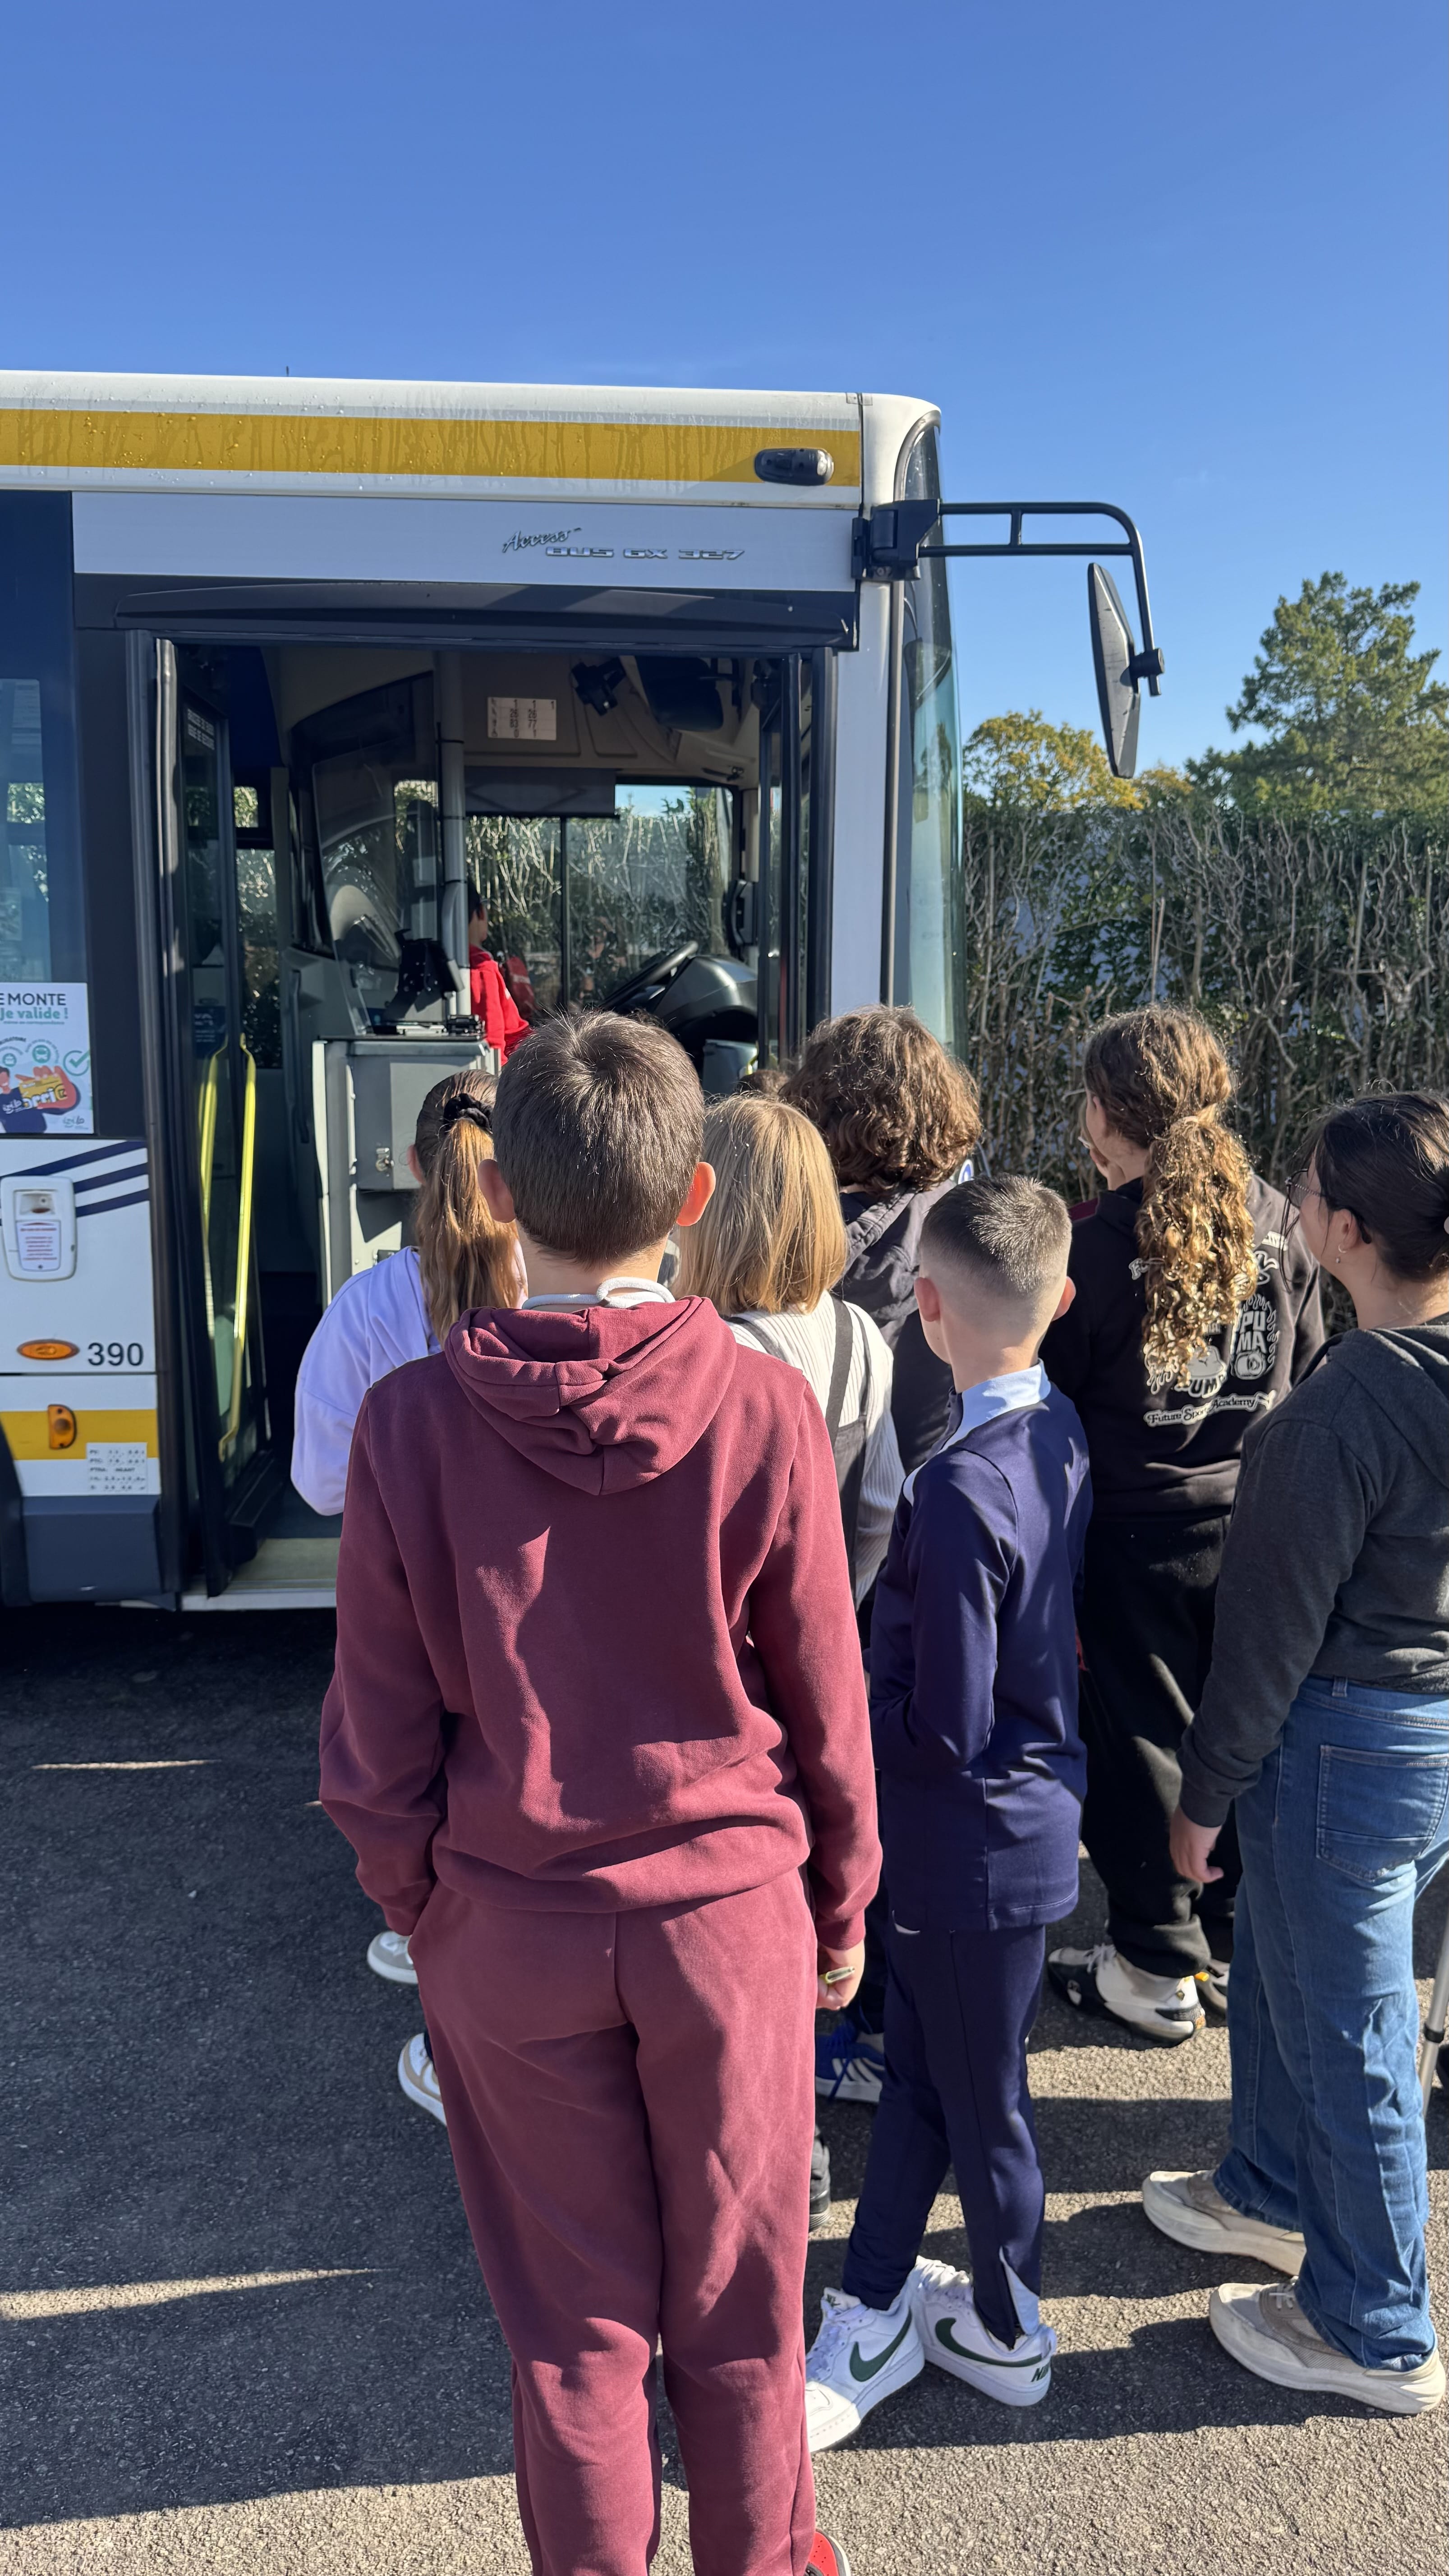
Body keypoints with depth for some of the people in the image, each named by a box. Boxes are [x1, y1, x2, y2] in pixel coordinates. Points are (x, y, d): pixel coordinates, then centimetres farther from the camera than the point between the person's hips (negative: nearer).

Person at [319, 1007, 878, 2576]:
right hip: (732, 1912, 0)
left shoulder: (412, 1422, -16)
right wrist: (841, 1909, 9)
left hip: (507, 1931, 0)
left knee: (573, 2322, 20)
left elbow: (379, 1733, -7)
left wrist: (413, 1900, 11)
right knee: (736, 2302, 22)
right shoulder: (765, 1411, -16)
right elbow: (824, 1708, -6)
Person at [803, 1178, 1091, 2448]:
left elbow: (943, 1731, -27)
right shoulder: (1059, 1435, -3)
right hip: (1029, 1797, 8)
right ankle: (875, 2313, 39)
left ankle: (1008, 2333, 40)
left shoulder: (959, 1494, -31)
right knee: (917, 2074, 22)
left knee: (980, 2104, 16)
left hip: (976, 1843, -8)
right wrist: (880, 1659, 7)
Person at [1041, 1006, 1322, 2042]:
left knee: (1141, 1741, 10)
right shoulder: (1275, 1219, -1)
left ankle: (1158, 1970, 22)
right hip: (1260, 1521, 5)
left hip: (1139, 1532, -4)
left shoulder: (1094, 1246, -15)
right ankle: (1237, 1947, 33)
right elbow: (1307, 1369, 9)